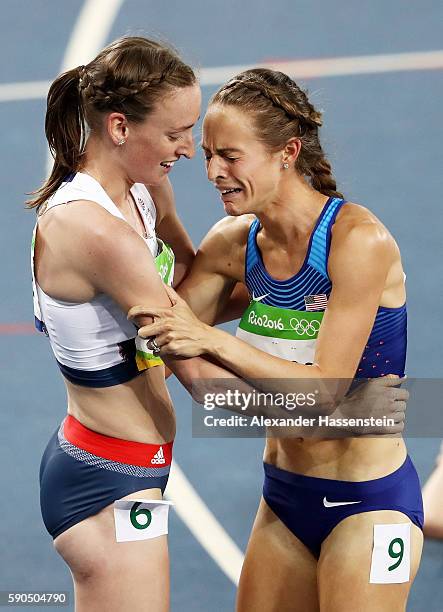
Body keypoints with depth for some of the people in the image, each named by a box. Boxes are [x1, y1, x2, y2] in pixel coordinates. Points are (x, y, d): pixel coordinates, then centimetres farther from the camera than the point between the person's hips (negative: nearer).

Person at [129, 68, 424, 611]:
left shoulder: (358, 240, -19)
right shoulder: (234, 243, 0)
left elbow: (325, 391, -22)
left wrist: (212, 339, -29)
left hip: (369, 504, -6)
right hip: (284, 499, 7)